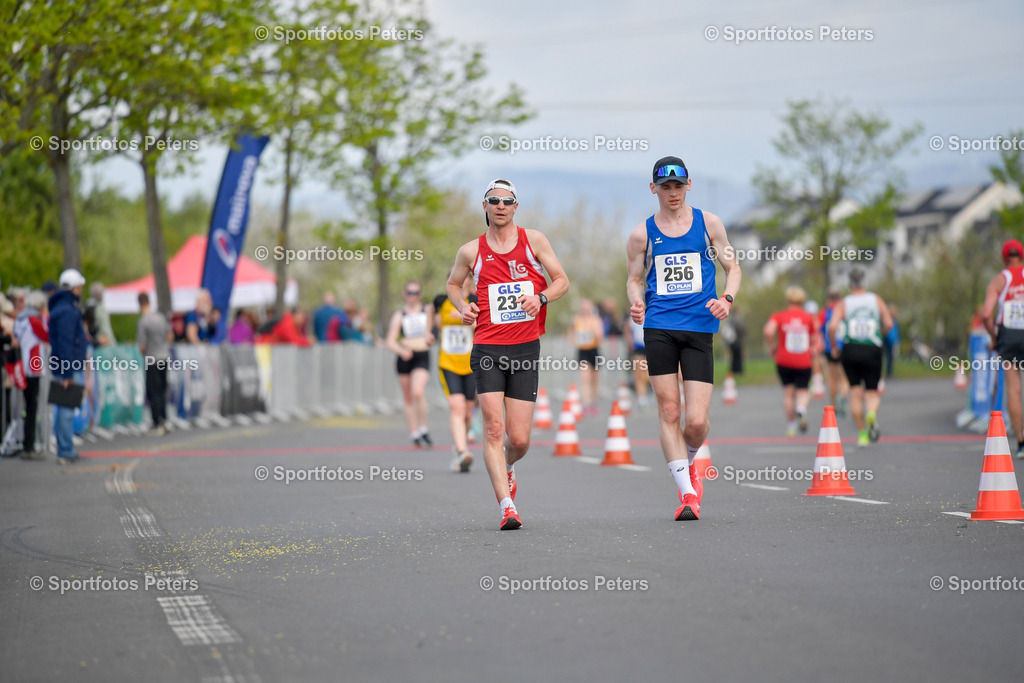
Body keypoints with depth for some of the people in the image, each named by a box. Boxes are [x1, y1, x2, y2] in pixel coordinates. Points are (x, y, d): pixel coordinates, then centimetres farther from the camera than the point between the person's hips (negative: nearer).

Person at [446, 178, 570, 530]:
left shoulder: (533, 240, 5)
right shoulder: (471, 251, 6)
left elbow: (562, 281, 8)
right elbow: (453, 283, 24)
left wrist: (539, 298, -11)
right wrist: (463, 307, 3)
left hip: (525, 350, 0)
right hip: (488, 348, 0)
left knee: (519, 439, 1)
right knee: (494, 428, -14)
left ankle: (507, 468, 36)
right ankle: (507, 507, -14)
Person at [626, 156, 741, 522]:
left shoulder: (708, 223, 8)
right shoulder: (643, 234, 8)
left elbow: (732, 267, 13)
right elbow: (635, 279, 15)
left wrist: (727, 298, -6)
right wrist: (636, 303, -7)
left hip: (699, 328, 0)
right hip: (658, 328, 0)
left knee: (696, 420, -7)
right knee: (668, 412, -5)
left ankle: (688, 463, 27)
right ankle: (687, 493, 3)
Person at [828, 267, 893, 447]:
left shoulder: (843, 304, 0)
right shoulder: (876, 300, 5)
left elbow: (832, 327, -13)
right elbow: (888, 323, -5)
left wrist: (834, 347, 2)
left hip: (850, 350, 0)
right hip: (873, 351, 0)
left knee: (855, 392, 9)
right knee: (872, 392, 8)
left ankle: (862, 433, 8)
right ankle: (872, 414, -26)